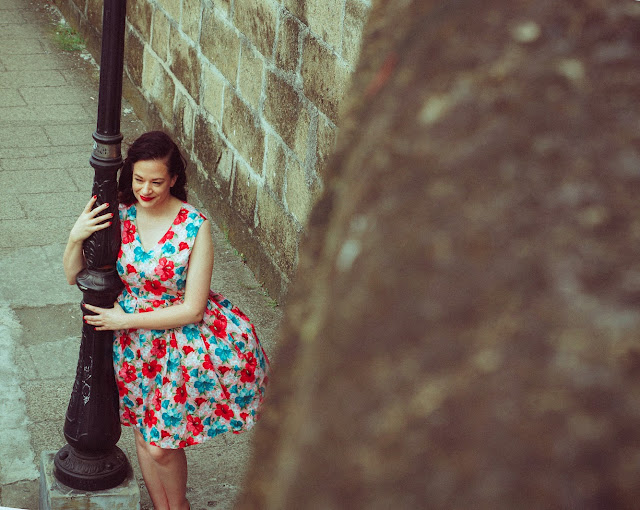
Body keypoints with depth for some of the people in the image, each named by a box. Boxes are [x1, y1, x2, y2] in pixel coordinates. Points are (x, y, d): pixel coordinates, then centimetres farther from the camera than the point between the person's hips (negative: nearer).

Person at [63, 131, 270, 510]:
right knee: (146, 434, 15)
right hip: (135, 340, 4)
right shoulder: (117, 216, -8)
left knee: (160, 446, 1)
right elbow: (74, 277, -1)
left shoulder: (195, 228, -18)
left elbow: (192, 309, -17)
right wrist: (76, 239, -22)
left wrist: (126, 320, -17)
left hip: (182, 334, -3)